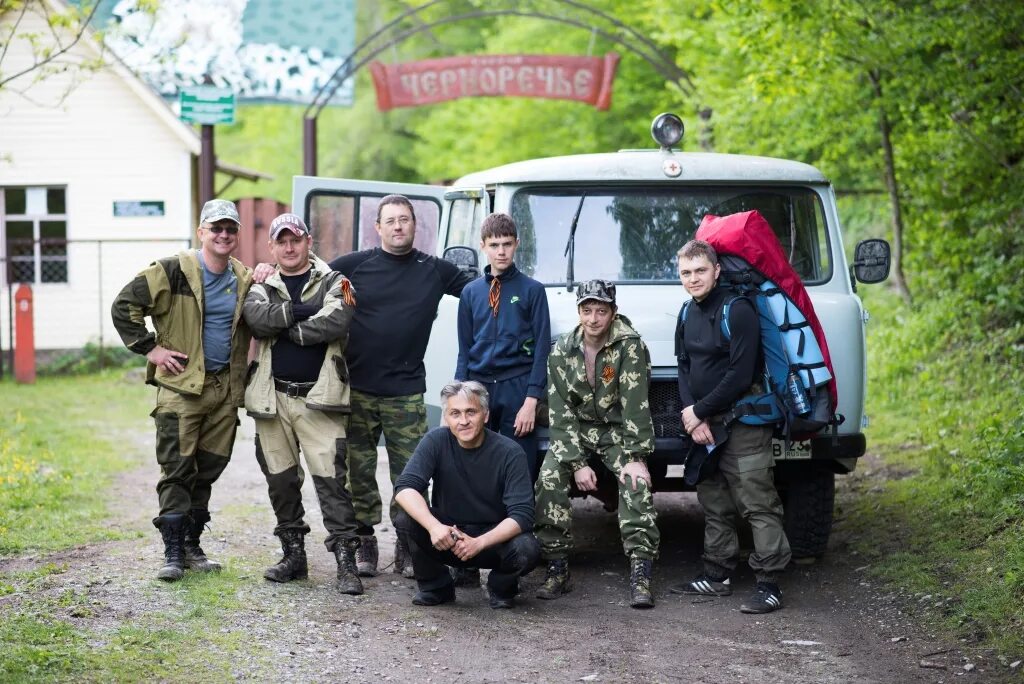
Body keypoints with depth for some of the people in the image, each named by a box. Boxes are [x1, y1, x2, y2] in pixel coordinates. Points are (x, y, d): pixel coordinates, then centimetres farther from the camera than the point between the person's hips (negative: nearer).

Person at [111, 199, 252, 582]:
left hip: (225, 389, 5)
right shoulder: (173, 272, -7)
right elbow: (123, 307, -7)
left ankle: (192, 545, 20)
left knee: (208, 471, 10)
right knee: (177, 470, -7)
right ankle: (173, 552, -2)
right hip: (181, 385, -5)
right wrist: (150, 349, -10)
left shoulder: (245, 279, 10)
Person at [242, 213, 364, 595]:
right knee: (281, 480, 10)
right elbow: (257, 318, -11)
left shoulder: (332, 283, 4)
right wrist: (300, 312, -15)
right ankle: (293, 555, 22)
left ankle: (345, 561, -9)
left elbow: (336, 323, -17)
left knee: (330, 478, -10)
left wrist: (282, 327, -10)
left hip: (318, 398, -4)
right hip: (272, 398, 4)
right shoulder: (262, 287, 12)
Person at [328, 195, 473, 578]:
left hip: (406, 391, 0)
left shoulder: (435, 271, 7)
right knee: (359, 471, 5)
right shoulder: (355, 265, 2)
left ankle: (407, 546, 9)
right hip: (358, 387, 0)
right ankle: (364, 543, 16)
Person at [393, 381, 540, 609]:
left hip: (493, 538, -1)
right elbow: (405, 487, -23)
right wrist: (434, 526, -40)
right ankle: (436, 587, -2)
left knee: (527, 551, -33)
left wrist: (478, 543, -37)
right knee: (406, 518, -26)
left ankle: (501, 588, 4)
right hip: (446, 534, 2)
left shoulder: (509, 452, -17)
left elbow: (521, 515, -23)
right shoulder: (437, 441, -11)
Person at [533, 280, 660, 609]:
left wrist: (635, 456, -27)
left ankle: (640, 574, -29)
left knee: (637, 482, -28)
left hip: (619, 430, -2)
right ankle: (557, 569, -17)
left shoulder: (629, 346, -15)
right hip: (578, 431, 3)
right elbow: (561, 411, -7)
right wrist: (577, 462, -17)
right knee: (549, 477, -23)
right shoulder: (562, 352, -4)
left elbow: (635, 405, -20)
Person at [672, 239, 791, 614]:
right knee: (714, 505, 14)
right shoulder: (689, 316, 11)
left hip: (743, 425, -8)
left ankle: (769, 584, -10)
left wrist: (700, 410, -12)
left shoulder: (737, 311, -15)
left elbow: (740, 376, -19)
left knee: (758, 504, -9)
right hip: (705, 427, 8)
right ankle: (716, 575, 23)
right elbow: (684, 368, 12)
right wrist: (693, 418, -5)